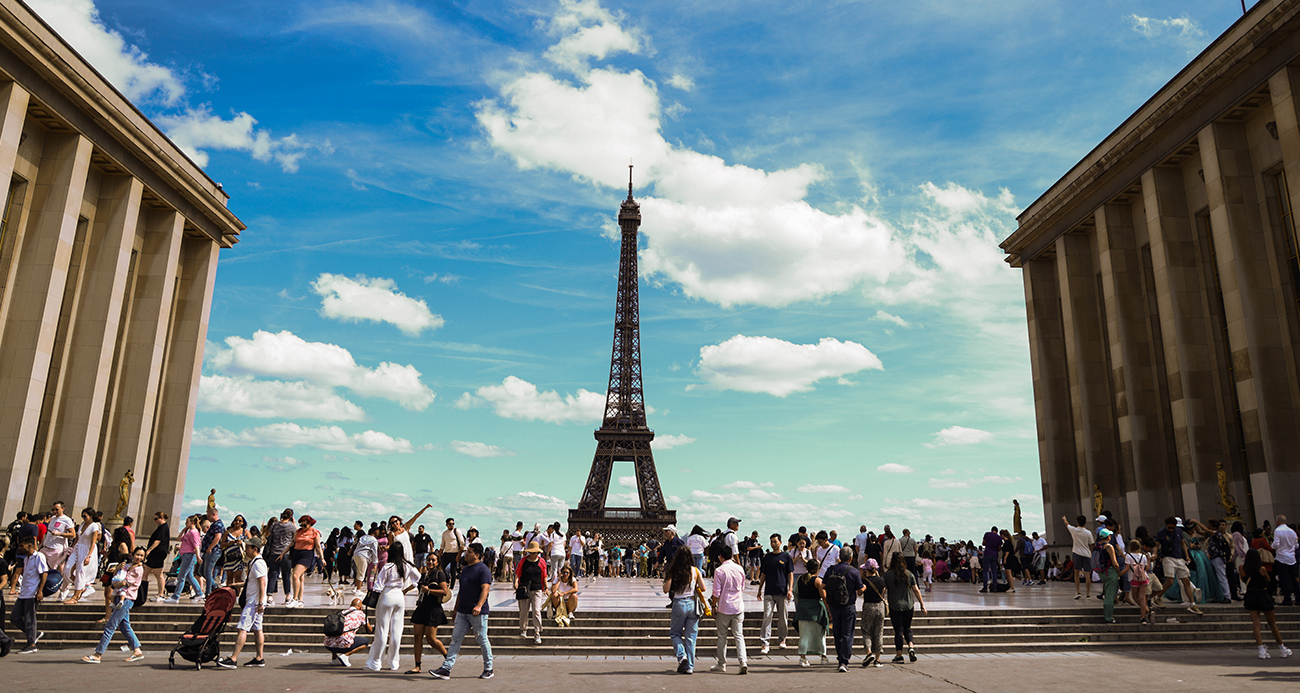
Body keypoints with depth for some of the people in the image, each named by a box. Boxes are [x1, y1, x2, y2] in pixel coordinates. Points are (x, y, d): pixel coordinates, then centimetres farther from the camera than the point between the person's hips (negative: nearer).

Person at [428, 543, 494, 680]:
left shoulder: (483, 570, -10)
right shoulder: (465, 569, 16)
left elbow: (485, 588, -21)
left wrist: (479, 606, -34)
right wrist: (457, 608, 22)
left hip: (478, 613, -8)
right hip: (463, 612, 8)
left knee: (482, 640, 2)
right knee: (455, 639, 3)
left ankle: (488, 669, 15)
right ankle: (446, 669, 3)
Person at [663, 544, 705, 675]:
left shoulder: (673, 571, -7)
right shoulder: (695, 571, -1)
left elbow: (666, 590, -9)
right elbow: (703, 588, 1)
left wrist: (666, 579, 11)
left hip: (679, 604, -2)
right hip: (693, 604, 2)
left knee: (675, 633, 16)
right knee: (691, 637, 9)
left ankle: (681, 655, -6)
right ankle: (689, 666, 10)